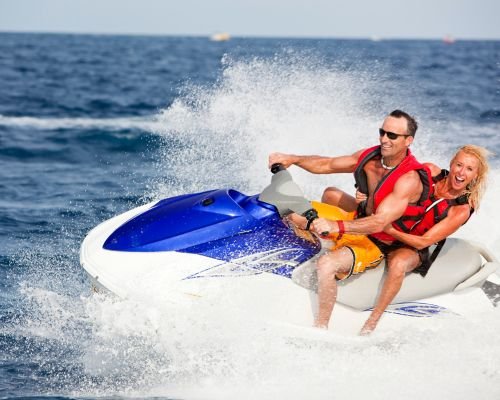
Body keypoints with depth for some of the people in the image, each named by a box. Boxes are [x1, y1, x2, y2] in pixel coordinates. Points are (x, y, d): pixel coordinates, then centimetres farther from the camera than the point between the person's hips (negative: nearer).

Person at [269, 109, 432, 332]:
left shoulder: (410, 179, -30)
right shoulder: (370, 157, -6)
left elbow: (379, 223, -38)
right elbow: (326, 165, 5)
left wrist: (336, 226, -49)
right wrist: (292, 159, -9)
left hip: (377, 244, -9)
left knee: (326, 265, -30)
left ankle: (321, 328, -21)